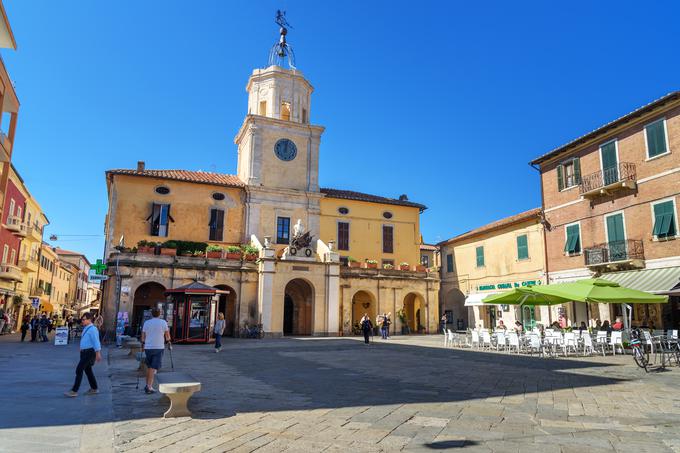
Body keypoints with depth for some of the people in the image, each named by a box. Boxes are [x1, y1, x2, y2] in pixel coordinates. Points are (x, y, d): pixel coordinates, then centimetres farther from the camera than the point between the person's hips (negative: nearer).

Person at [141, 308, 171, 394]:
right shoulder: (163, 322, -4)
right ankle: (149, 387, -10)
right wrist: (168, 341, 20)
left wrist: (143, 345, 22)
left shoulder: (146, 322, 4)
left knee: (149, 367, 19)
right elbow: (167, 336, 0)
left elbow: (143, 337, 7)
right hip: (159, 348, -3)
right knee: (154, 368, -3)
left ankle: (147, 385, 24)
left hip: (148, 348, 4)